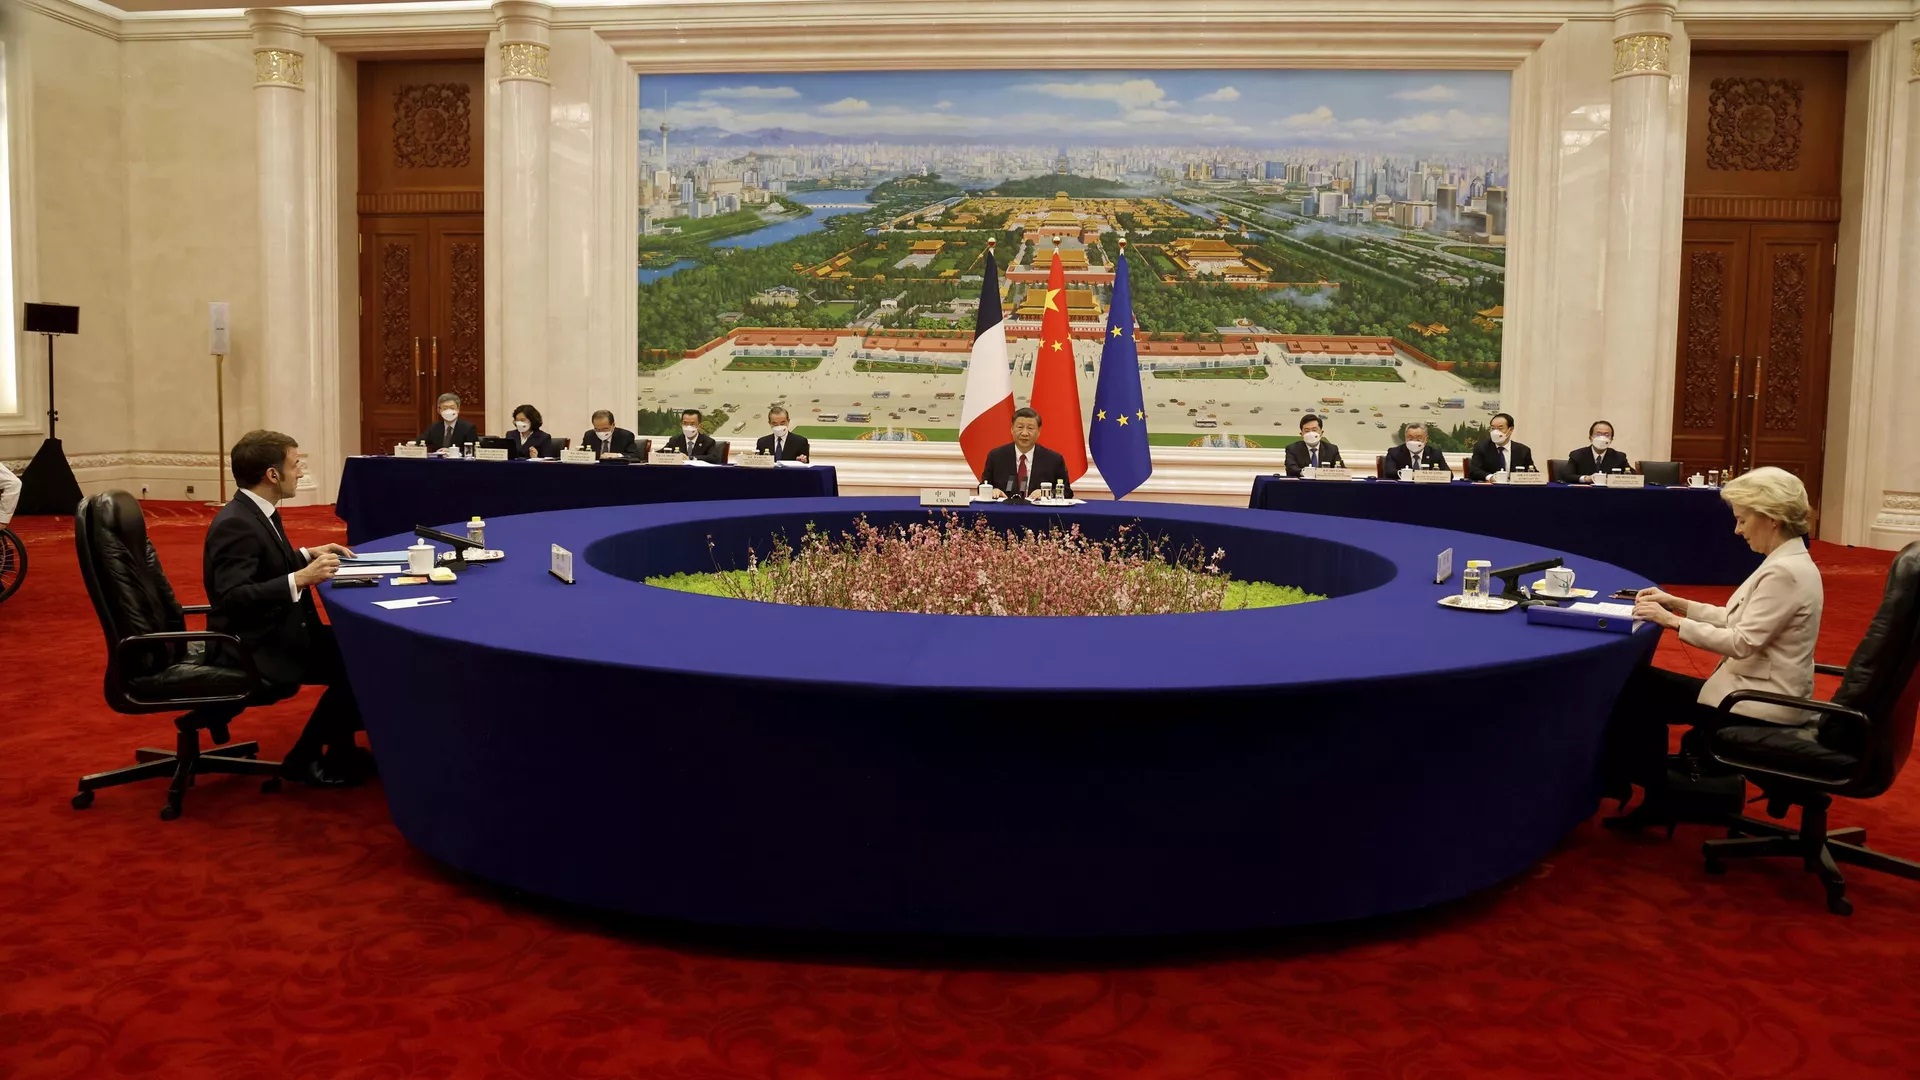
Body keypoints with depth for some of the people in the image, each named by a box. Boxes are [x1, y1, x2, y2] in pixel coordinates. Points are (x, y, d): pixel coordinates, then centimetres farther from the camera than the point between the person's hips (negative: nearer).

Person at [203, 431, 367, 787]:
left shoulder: (256, 513, 8)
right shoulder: (236, 524, -22)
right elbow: (233, 598, -29)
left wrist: (308, 555, 11)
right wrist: (300, 579, -34)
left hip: (274, 631, 10)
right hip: (255, 646, -10)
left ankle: (339, 751, 13)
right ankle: (305, 760, 0)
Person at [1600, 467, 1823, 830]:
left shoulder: (1785, 572, -23)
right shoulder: (1787, 562, 9)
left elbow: (1742, 642, -25)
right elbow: (1738, 620, 13)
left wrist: (1673, 622, -20)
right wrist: (1678, 603, 6)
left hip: (1761, 707, -10)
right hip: (1759, 690, 10)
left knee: (1636, 690, -2)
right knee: (1642, 682, 10)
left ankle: (1618, 784, 19)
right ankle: (1656, 799, 14)